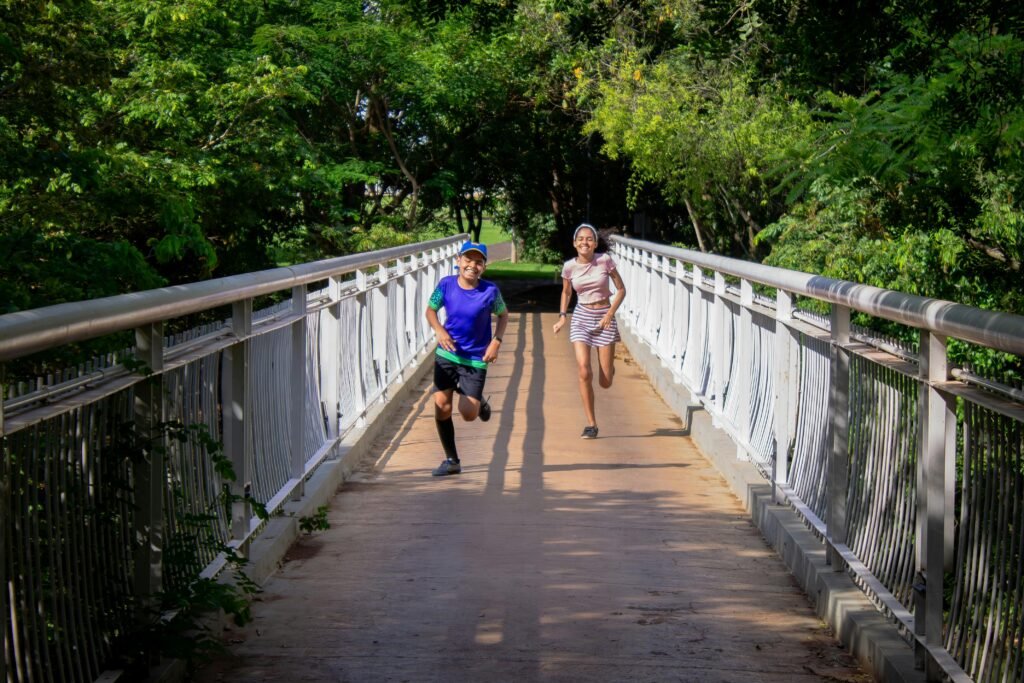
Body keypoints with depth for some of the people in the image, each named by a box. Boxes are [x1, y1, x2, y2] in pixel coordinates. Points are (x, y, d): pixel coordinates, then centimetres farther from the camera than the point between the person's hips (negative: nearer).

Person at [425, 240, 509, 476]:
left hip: (475, 359, -2)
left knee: (468, 413, -11)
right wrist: (440, 331, -13)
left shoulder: (490, 291, -11)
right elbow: (431, 310, 6)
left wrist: (496, 341, -8)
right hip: (446, 355, 2)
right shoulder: (446, 285, -8)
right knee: (441, 407, -3)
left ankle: (479, 402, 28)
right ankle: (451, 461, 13)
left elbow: (503, 315, 5)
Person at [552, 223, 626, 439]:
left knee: (605, 382, -1)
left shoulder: (605, 261, -9)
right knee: (584, 371, -17)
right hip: (581, 318, 1)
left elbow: (621, 289, -1)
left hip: (604, 318, -1)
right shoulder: (569, 267, -2)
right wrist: (562, 316, 4)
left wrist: (610, 313, -12)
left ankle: (609, 365, 40)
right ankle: (591, 424, -6)